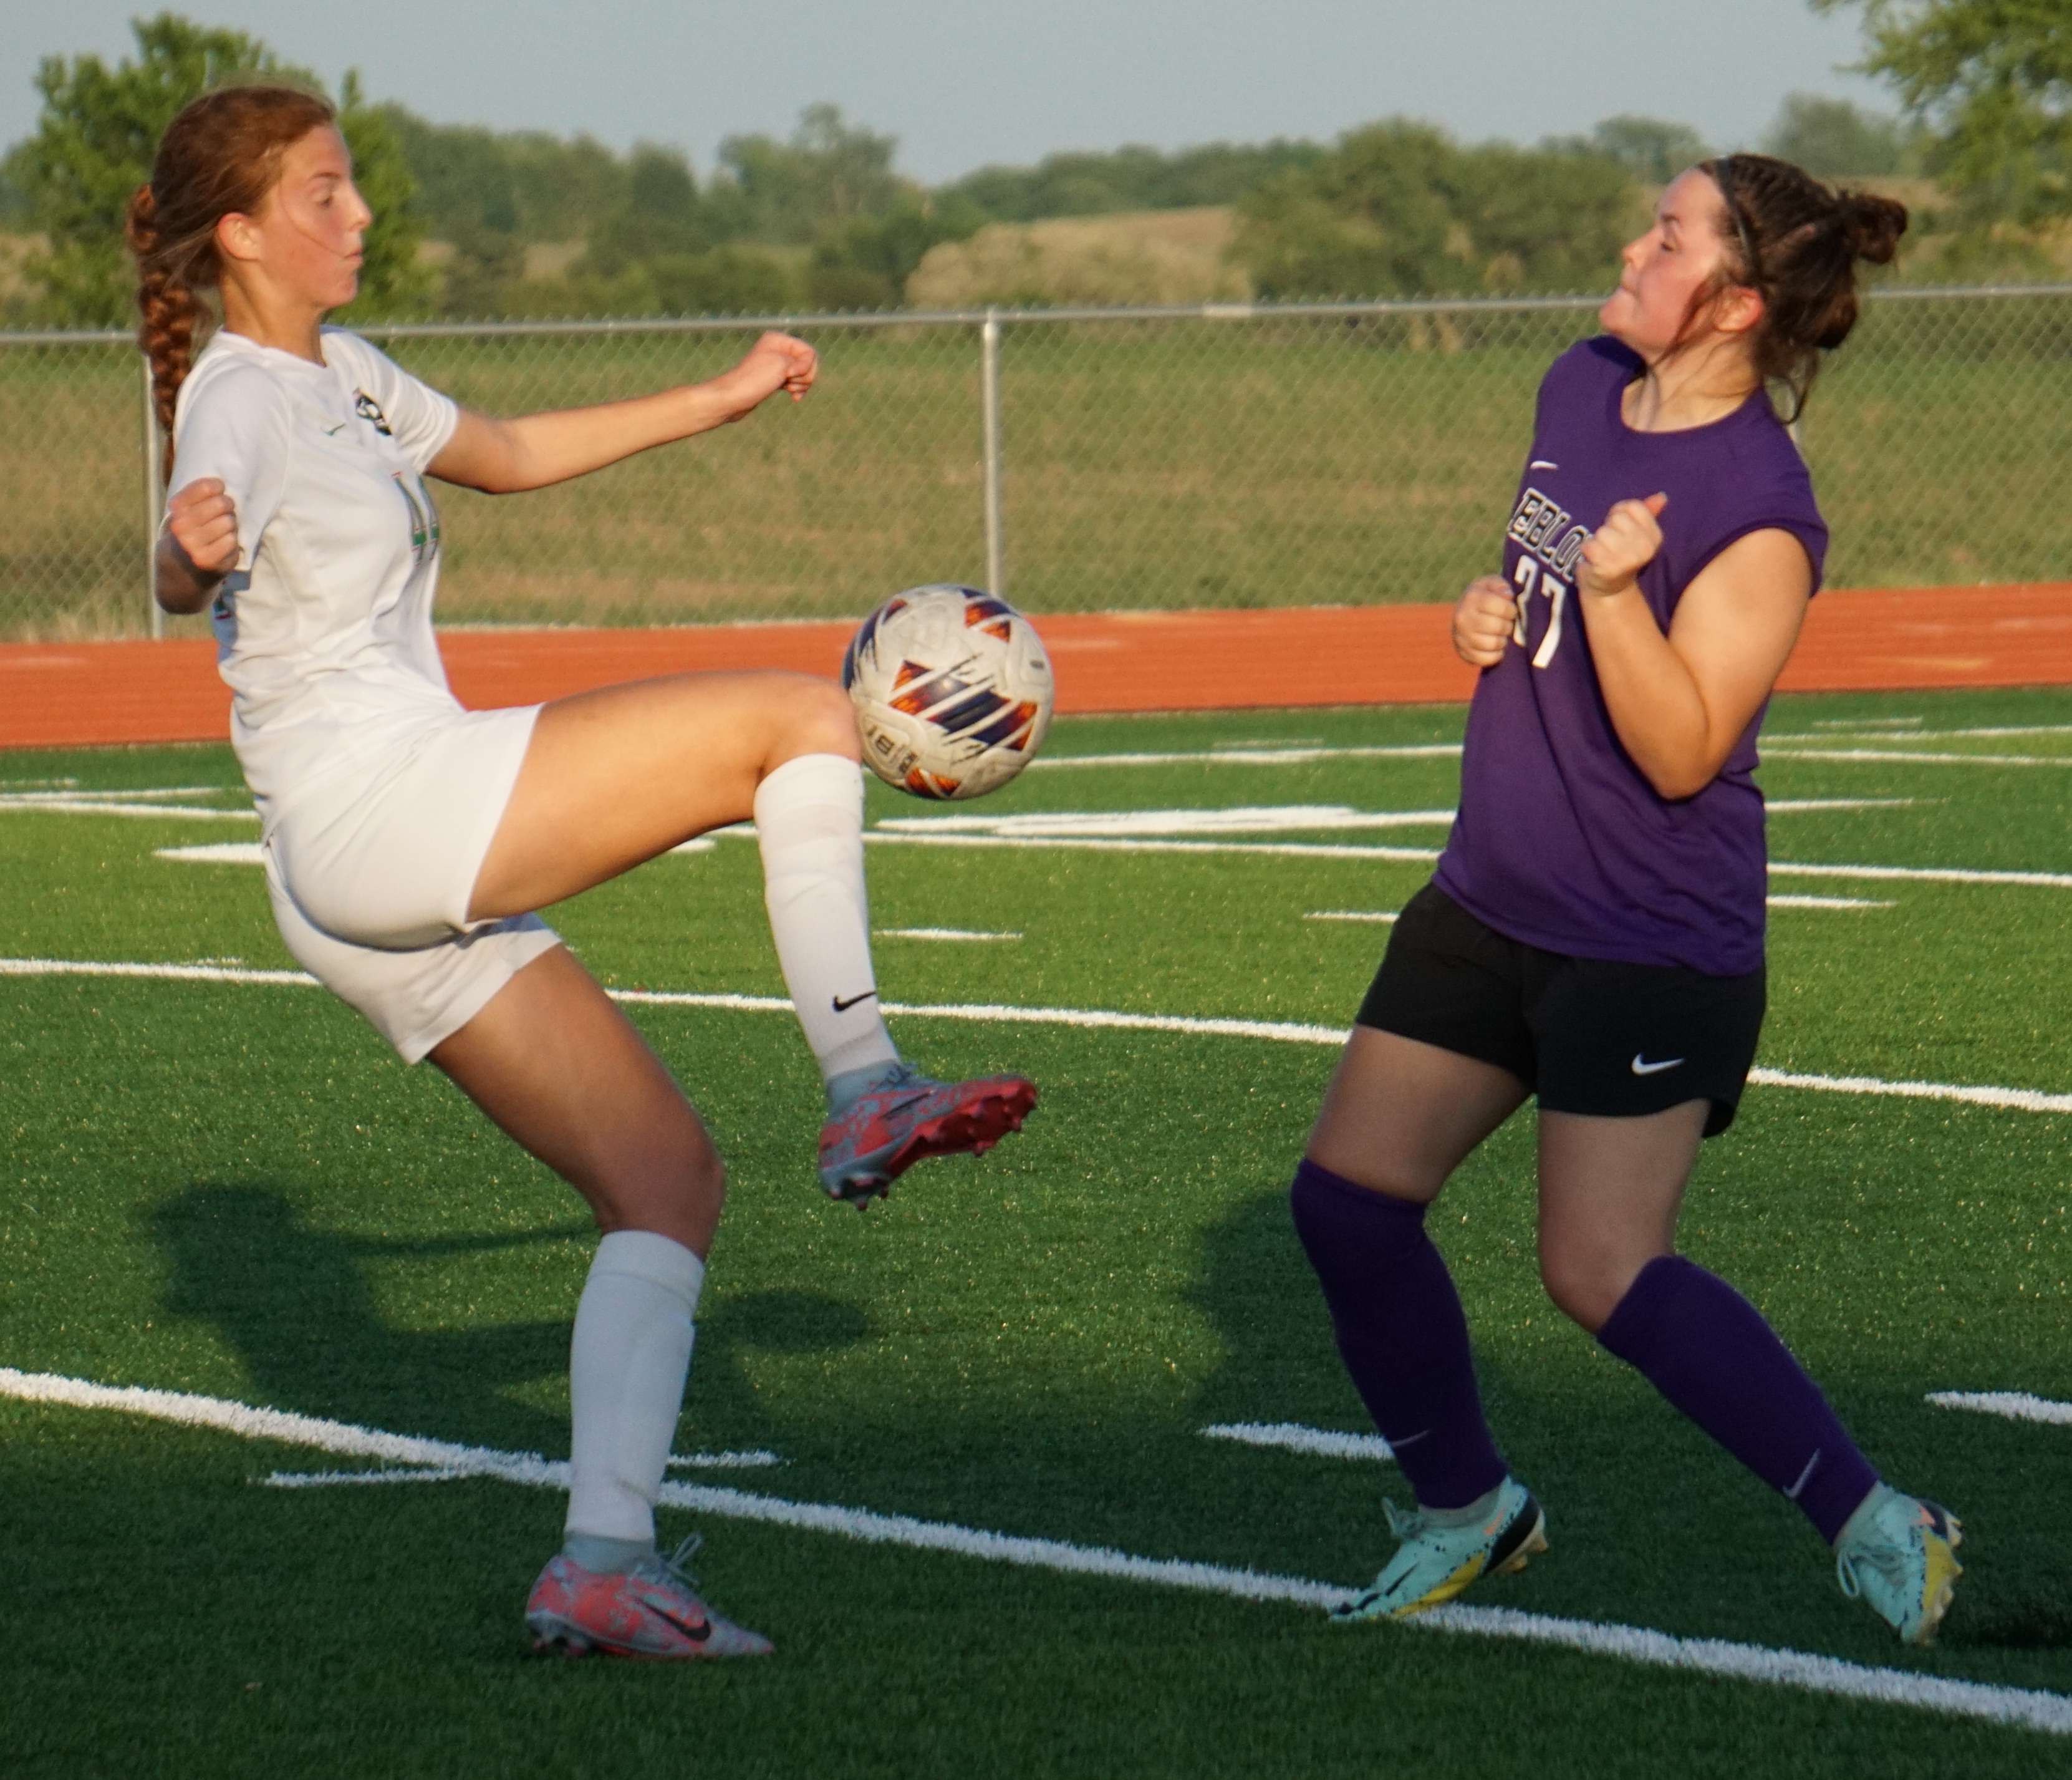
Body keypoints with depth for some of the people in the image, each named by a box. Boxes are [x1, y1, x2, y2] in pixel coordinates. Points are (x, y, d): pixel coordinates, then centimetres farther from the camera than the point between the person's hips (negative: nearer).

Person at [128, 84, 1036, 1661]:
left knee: (673, 1182, 5)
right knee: (803, 721, -7)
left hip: (385, 895, 10)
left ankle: (603, 1562, -4)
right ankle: (866, 1089, -9)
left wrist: (720, 401, 39)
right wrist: (195, 553, -54)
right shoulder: (238, 395, -10)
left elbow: (508, 453, 38)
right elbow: (187, 580, -30)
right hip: (380, 796, -10)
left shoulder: (341, 375, 20)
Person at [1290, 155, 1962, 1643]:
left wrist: (1611, 589, -35)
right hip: (1493, 903, 9)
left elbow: (1681, 752, -24)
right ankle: (1467, 1512, 24)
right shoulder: (1581, 389, 4)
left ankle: (1875, 1527, -5)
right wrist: (1490, 614, 2)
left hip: (1656, 946, -8)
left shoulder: (1760, 510, -20)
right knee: (1349, 1194, 7)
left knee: (1604, 1271, -14)